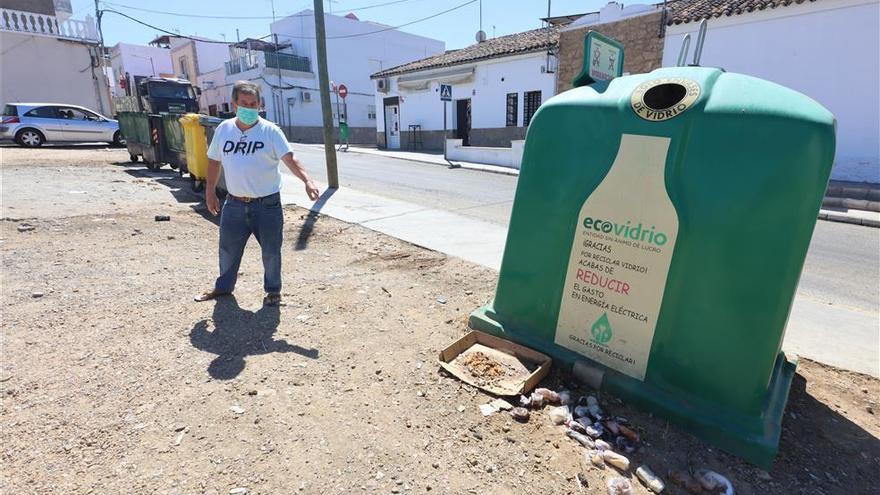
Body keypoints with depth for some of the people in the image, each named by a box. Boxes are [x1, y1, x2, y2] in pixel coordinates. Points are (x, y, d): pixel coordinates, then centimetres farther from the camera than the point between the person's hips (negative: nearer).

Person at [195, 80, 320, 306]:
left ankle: (273, 290, 26)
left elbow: (290, 158, -20)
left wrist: (307, 180, -36)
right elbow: (214, 160, 14)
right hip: (234, 203, 4)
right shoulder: (223, 129, 4)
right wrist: (210, 192, 13)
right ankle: (224, 286, 40)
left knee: (271, 250, 6)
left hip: (267, 203, -4)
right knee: (228, 248, 18)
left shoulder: (270, 131, -9)